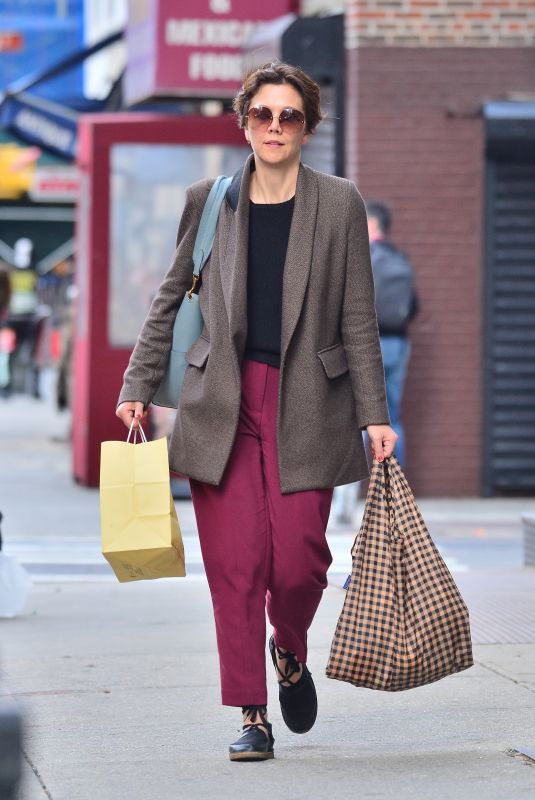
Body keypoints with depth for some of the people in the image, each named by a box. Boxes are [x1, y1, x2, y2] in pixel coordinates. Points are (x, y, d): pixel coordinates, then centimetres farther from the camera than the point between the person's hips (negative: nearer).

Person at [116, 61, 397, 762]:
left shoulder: (339, 204, 5)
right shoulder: (208, 201, 8)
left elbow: (358, 319, 5)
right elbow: (169, 301, 15)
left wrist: (374, 414, 0)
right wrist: (138, 386, 8)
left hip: (306, 405, -1)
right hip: (222, 403, 1)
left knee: (298, 559, -8)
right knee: (235, 562, -4)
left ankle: (290, 652, 25)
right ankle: (252, 716, 6)